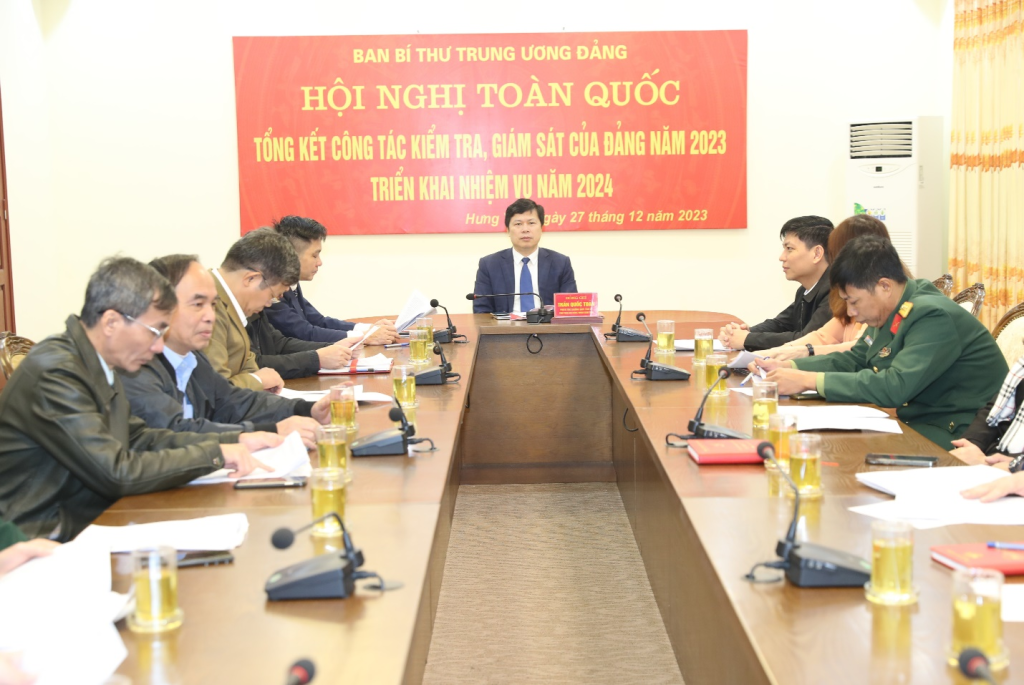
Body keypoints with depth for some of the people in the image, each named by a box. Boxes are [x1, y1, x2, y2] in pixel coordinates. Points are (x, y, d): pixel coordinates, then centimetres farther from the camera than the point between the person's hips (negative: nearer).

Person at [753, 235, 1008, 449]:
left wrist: (809, 381, -27)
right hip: (917, 420, 9)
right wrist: (788, 367, 2)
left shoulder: (934, 317, -22)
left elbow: (894, 387, -30)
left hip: (953, 437, -9)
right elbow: (853, 360, 17)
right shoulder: (891, 312, 6)